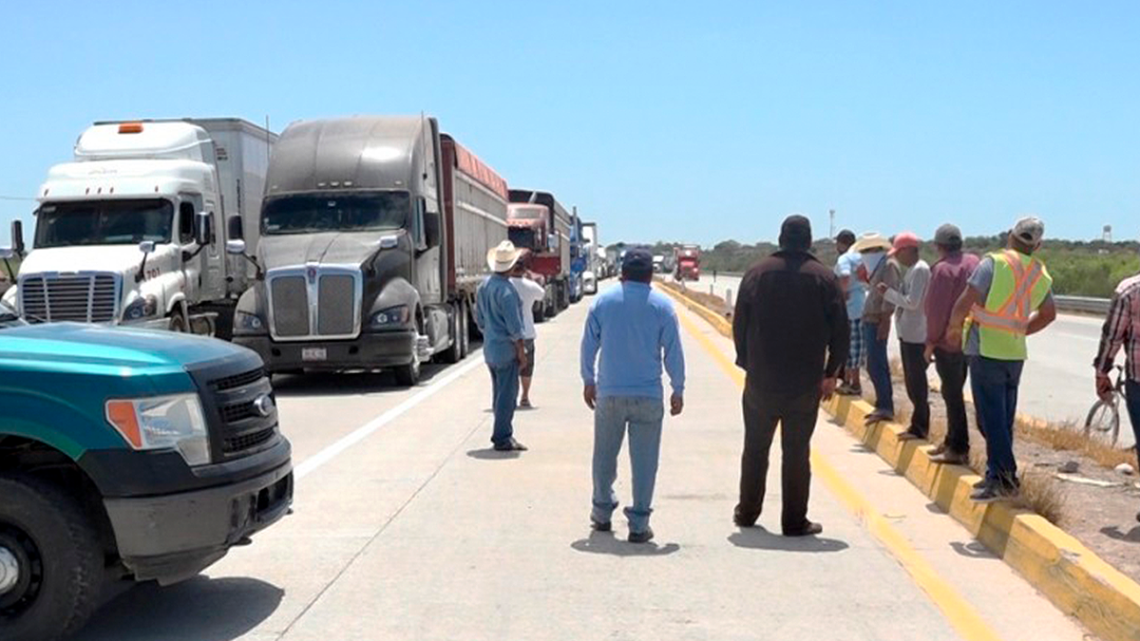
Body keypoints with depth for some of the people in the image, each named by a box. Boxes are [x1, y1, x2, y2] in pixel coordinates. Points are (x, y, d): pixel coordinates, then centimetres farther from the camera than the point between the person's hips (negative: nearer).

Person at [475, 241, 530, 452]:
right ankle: (502, 438, 0)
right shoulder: (506, 290, -19)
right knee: (507, 394, -3)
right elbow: (514, 325, -18)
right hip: (506, 348, -9)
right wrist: (521, 351, -12)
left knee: (500, 393, 16)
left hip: (490, 348, 9)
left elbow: (480, 319, 16)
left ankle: (502, 434, 23)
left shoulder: (484, 286, 9)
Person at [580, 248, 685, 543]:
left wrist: (588, 380, 16)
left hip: (609, 393, 2)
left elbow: (588, 345, 5)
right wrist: (678, 390, 8)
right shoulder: (662, 305, -2)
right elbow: (673, 352, -1)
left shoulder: (603, 300, 2)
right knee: (644, 460, 4)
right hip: (649, 396, -1)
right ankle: (638, 525, 6)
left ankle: (602, 513, 28)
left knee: (605, 455, 16)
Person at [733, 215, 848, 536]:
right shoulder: (824, 278, -2)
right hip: (806, 383, -1)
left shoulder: (757, 273, 0)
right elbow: (840, 330, -1)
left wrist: (746, 363, 11)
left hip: (761, 380, 1)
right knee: (797, 451, 5)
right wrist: (831, 373, 6)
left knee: (755, 448, 14)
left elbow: (739, 324, 2)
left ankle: (747, 512, 24)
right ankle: (794, 521, 8)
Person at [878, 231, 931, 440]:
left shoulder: (920, 270, -14)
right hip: (908, 334, 10)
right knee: (912, 382, 14)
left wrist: (888, 292, -12)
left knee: (917, 383, -4)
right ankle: (918, 425, 22)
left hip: (915, 336, -10)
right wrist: (889, 292, 6)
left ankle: (920, 428, 1)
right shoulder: (912, 270, 15)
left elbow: (912, 302, -21)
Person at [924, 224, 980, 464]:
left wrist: (931, 343, -10)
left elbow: (937, 311, -18)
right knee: (954, 392, 19)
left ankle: (958, 449, 0)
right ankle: (952, 442, 28)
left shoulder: (943, 269, -17)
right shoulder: (974, 262, 8)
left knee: (952, 393, -3)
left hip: (948, 342, -8)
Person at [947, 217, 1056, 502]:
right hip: (1016, 353, 6)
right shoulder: (1041, 275, 9)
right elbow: (1048, 314, 20)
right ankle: (996, 474, 19)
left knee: (991, 418, -4)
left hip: (987, 350, -6)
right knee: (1004, 419, 14)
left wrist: (955, 326, 0)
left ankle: (1005, 477, -6)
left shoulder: (995, 263, -12)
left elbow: (965, 302, -17)